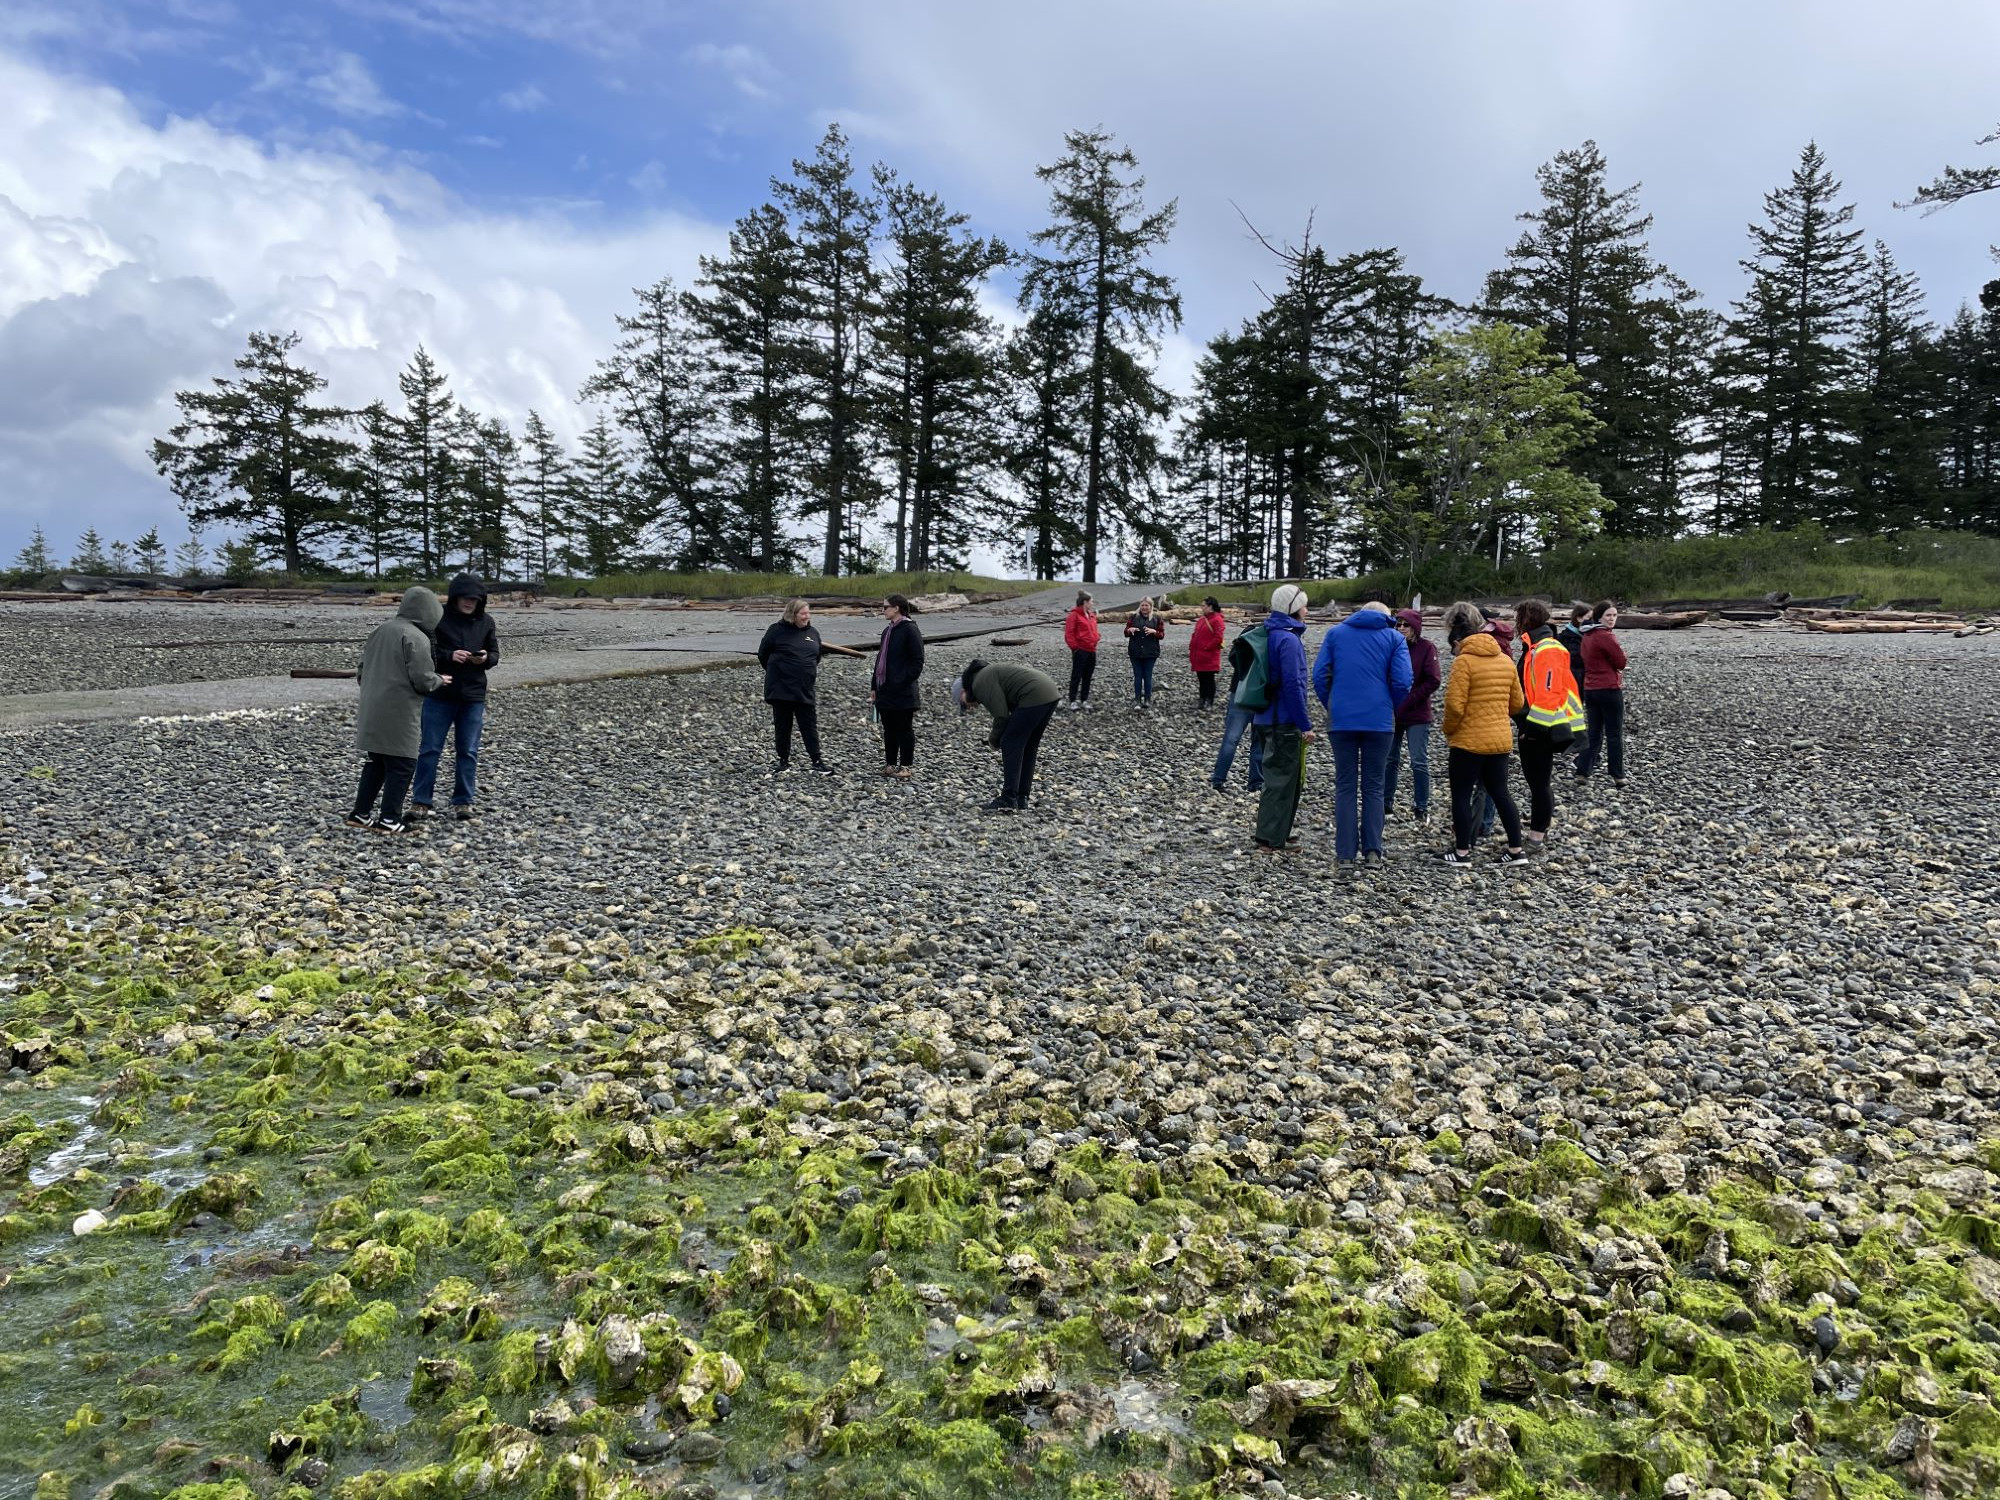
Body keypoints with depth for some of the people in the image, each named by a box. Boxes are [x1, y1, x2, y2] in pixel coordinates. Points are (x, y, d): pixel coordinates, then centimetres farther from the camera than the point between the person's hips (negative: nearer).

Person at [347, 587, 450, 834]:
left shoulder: (380, 630, 11)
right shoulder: (416, 638, -14)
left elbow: (363, 668, 18)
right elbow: (422, 680, -17)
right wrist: (439, 680, 3)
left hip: (372, 710, 8)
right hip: (399, 714, -8)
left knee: (375, 763, 18)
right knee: (402, 765, 1)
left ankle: (361, 813, 22)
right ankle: (390, 819, 2)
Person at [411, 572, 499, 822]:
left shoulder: (485, 623, 5)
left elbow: (495, 654, 9)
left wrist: (485, 658, -14)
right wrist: (449, 656, -24)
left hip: (473, 697, 3)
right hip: (439, 695, -2)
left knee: (468, 751, 7)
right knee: (430, 749, 3)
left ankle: (463, 802, 16)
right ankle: (420, 801, 11)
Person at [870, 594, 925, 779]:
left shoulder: (910, 630, -10)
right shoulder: (887, 630, 15)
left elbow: (918, 661, -14)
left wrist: (902, 683, -19)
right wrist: (874, 687, 16)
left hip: (902, 694, -8)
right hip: (885, 692, 8)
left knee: (904, 730, 2)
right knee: (889, 730, 14)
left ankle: (904, 767, 8)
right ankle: (890, 764, 22)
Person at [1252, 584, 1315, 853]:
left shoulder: (1272, 635, 13)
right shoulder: (1289, 639, -17)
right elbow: (1293, 685, -22)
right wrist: (1305, 724, -18)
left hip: (1269, 717, 10)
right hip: (1285, 721, -10)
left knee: (1286, 776, 19)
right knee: (1282, 778, -3)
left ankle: (1278, 833, 27)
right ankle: (1271, 839, 2)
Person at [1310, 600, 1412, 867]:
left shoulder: (1335, 632, 10)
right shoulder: (1395, 638, 5)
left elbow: (1319, 675, 2)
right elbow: (1402, 682, -6)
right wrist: (1390, 709, 10)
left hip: (1340, 721, 1)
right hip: (1380, 722, -1)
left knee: (1345, 787, 8)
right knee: (1373, 787, 9)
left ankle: (1345, 852, 5)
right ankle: (1372, 850, 5)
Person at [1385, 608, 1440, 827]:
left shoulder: (1426, 648, -5)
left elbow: (1434, 681, -10)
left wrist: (1410, 699, -14)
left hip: (1417, 715, -3)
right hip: (1391, 713, 3)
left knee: (1419, 762, 0)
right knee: (1389, 760, 11)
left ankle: (1422, 809, 9)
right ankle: (1386, 803, 22)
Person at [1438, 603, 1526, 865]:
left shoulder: (1463, 661, -12)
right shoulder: (1506, 660, 9)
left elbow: (1455, 705, -18)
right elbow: (1517, 703, 13)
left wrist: (1448, 731, -3)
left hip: (1469, 741, -7)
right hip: (1501, 739, 7)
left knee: (1461, 795, 4)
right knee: (1500, 792, 15)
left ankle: (1462, 851, 8)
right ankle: (1516, 849, 17)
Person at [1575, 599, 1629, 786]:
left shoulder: (1587, 635, 10)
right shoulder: (1606, 636, -17)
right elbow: (1621, 662, -12)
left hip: (1590, 689, 8)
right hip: (1609, 689, -8)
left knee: (1593, 733, 13)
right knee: (1614, 734, 2)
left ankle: (1582, 772, 11)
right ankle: (1617, 776, 8)